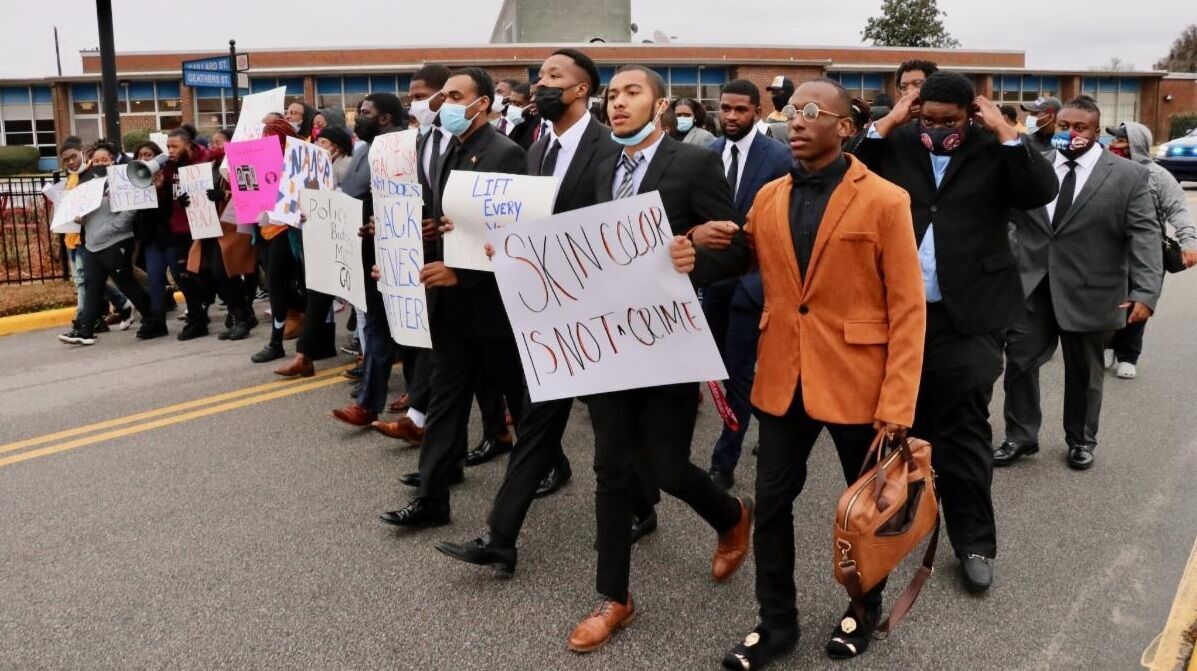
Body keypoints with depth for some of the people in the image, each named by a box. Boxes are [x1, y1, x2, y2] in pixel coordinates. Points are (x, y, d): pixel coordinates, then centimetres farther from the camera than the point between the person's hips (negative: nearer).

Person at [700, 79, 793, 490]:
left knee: (738, 370, -2)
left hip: (750, 275, -5)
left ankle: (724, 463, 6)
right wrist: (698, 235, -2)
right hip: (712, 273, 6)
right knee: (722, 365, 16)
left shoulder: (778, 158, -8)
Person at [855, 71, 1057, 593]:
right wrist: (887, 124, -6)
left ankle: (974, 540, 13)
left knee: (963, 430, 1)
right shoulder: (897, 145, 6)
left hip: (967, 316, -3)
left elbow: (1041, 192, -12)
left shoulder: (993, 150, 1)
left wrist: (1003, 130, -11)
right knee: (908, 422, 16)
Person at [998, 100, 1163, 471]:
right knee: (1019, 363, 6)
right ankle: (1020, 436, 22)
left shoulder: (1129, 175, -4)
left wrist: (1145, 292, -19)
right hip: (1031, 287, 2)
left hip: (1088, 292, -2)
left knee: (1083, 372, 13)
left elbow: (1145, 237, -8)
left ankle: (1081, 440, 32)